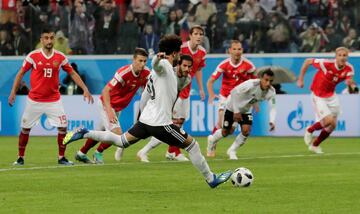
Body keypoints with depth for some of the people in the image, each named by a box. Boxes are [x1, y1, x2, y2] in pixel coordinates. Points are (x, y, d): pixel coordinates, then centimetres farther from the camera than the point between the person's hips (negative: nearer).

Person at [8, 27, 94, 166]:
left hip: (54, 100, 1)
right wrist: (13, 91, -3)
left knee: (63, 127, -8)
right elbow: (21, 73, 1)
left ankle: (61, 158, 5)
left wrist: (85, 89, -2)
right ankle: (20, 158, 19)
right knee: (25, 128, 5)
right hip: (34, 100, -1)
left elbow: (72, 73, 5)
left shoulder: (60, 57, -3)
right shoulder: (33, 56, -7)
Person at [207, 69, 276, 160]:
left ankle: (232, 151, 7)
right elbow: (234, 92, -28)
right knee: (226, 132, 4)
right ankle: (212, 139, 39)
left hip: (246, 110, 4)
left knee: (246, 130, -15)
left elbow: (272, 107, -17)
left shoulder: (271, 92, -21)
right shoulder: (251, 84, -36)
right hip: (232, 107, -4)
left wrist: (272, 121, -36)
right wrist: (236, 111, -24)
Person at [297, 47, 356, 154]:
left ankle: (315, 145, 35)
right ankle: (309, 131, 10)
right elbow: (307, 61, -14)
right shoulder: (327, 64, -25)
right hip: (318, 96, -6)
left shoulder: (349, 68, -11)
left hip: (331, 96, 6)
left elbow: (348, 81, -22)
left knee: (332, 126, 11)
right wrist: (300, 79, -10)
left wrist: (350, 82, -48)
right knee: (329, 121, -20)